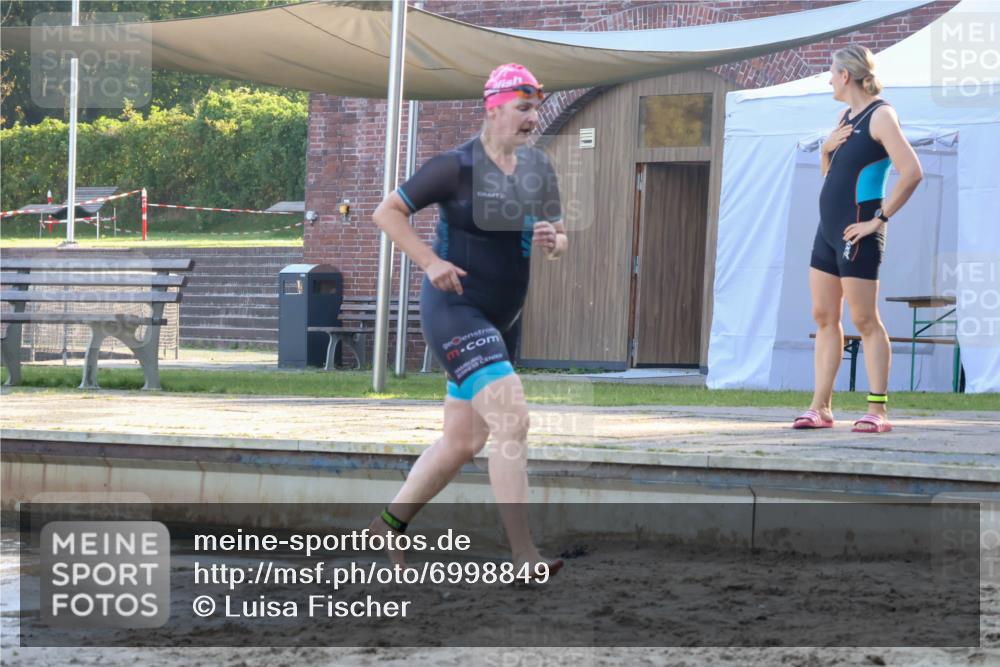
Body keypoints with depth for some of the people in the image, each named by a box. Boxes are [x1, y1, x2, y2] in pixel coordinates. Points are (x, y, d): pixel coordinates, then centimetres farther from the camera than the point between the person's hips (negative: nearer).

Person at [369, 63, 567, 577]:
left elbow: (560, 242, 16)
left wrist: (552, 240, -9)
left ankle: (387, 527, 29)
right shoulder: (457, 167, -12)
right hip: (455, 311, -8)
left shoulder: (537, 169, 8)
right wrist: (431, 262, -18)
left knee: (462, 442, 13)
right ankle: (523, 557, -23)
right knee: (512, 420, -21)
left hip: (502, 320, 8)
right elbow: (387, 212, -7)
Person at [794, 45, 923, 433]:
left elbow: (911, 172, -22)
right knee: (824, 317, 7)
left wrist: (880, 218, -19)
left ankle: (877, 411, -6)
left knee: (864, 320, -8)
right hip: (829, 227, 9)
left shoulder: (880, 115, -11)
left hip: (856, 233, -9)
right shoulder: (845, 116, 16)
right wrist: (826, 148, 6)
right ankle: (821, 408, 10)